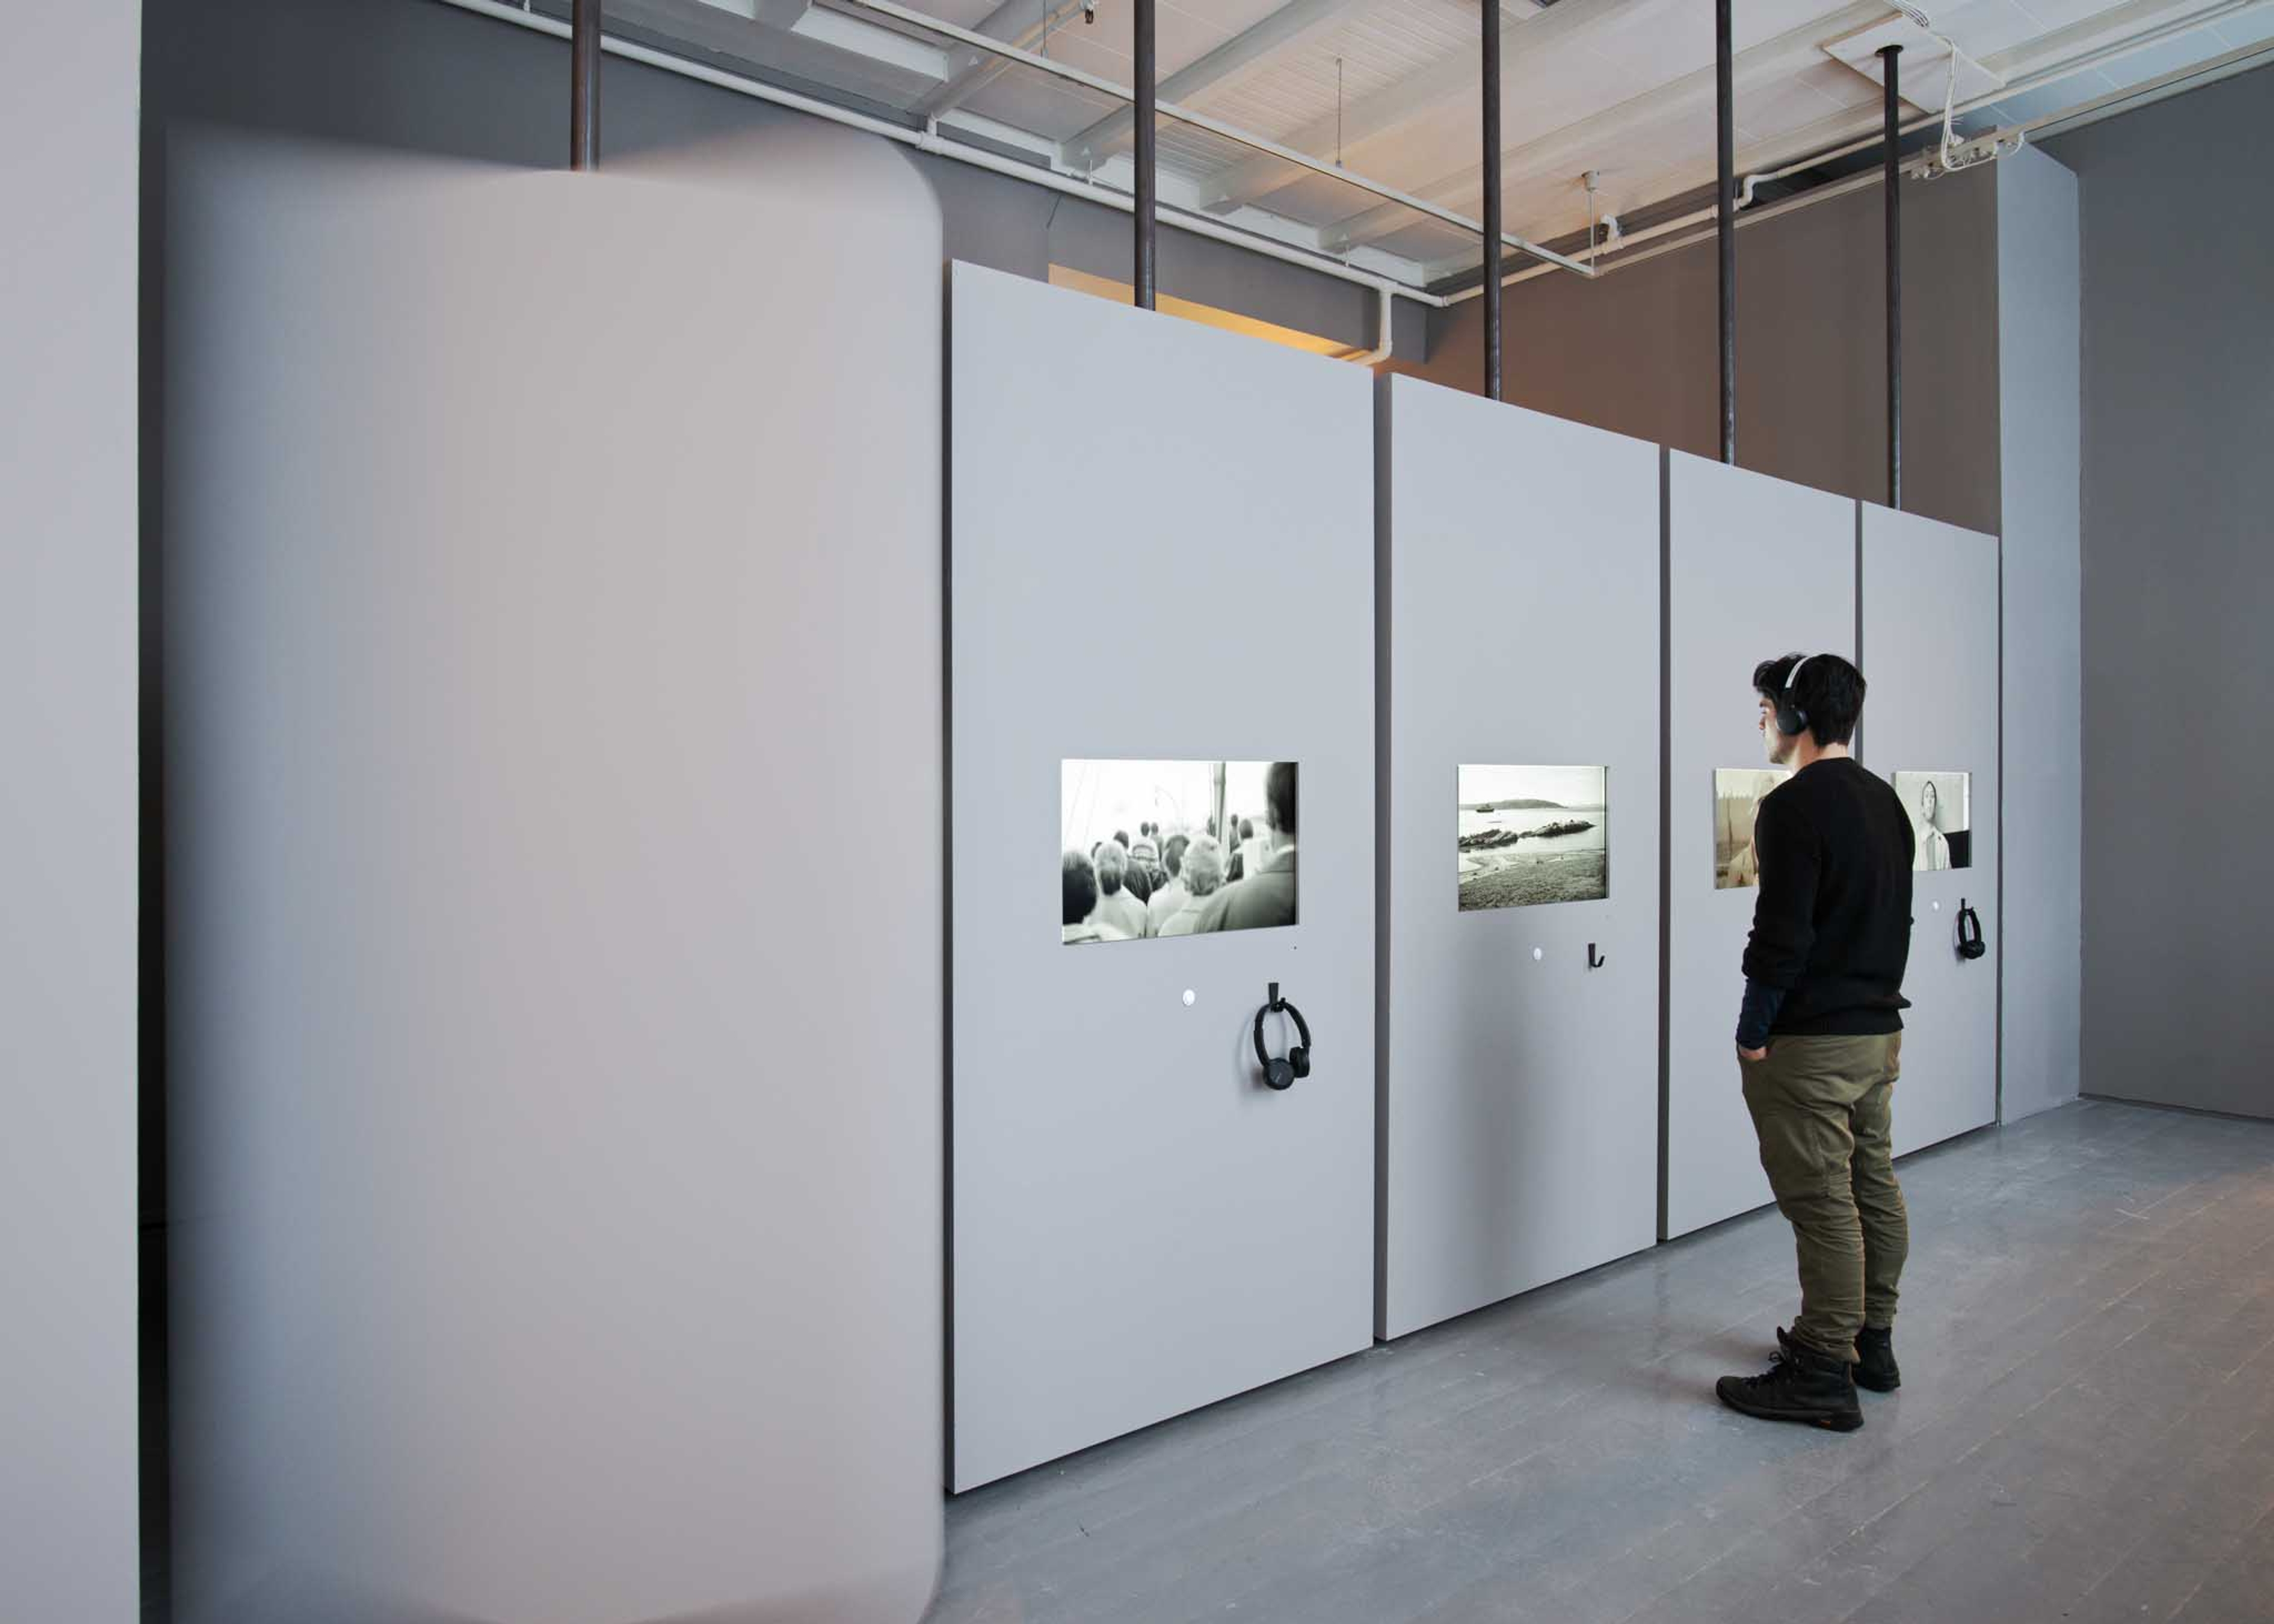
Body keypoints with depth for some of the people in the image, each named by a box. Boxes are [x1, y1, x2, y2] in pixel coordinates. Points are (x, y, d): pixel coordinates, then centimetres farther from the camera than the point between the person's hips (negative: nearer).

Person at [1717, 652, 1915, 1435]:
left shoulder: (1795, 806, -18)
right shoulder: (1885, 801, 13)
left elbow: (1782, 935, -22)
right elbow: (1896, 922, 18)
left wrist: (1753, 1033, -12)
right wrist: (1881, 1008, 23)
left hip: (1811, 1043, -10)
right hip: (1878, 1032, 10)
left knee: (1821, 1203, -4)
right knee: (1875, 1186, 17)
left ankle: (1823, 1375, 4)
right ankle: (1871, 1341, 30)